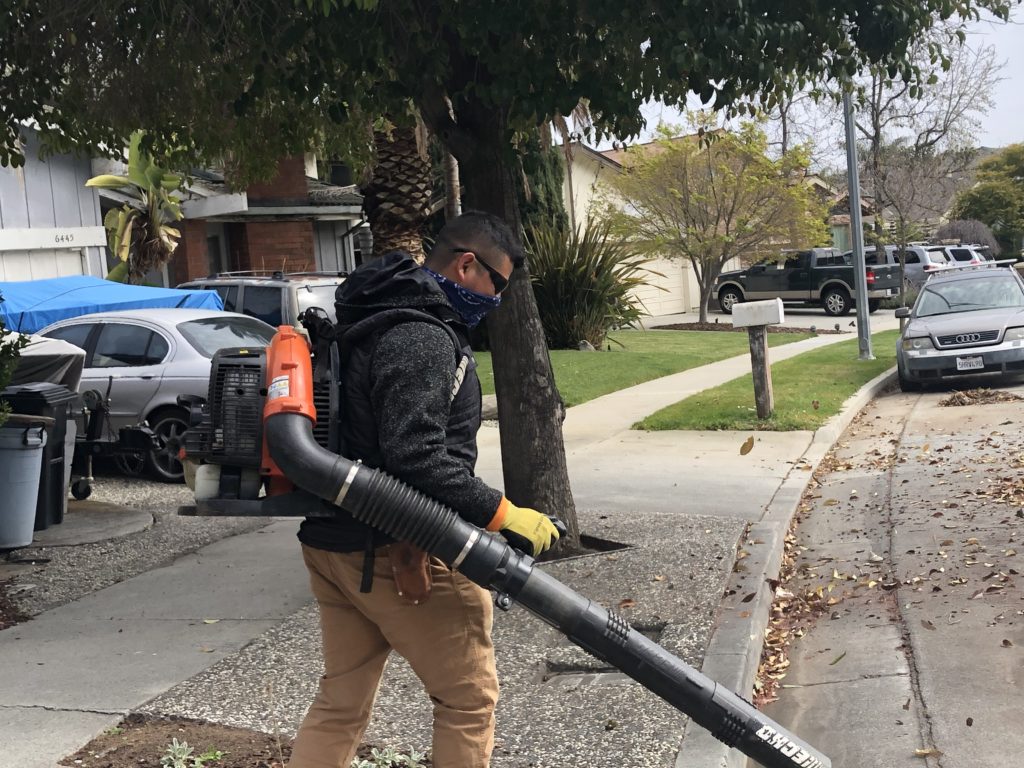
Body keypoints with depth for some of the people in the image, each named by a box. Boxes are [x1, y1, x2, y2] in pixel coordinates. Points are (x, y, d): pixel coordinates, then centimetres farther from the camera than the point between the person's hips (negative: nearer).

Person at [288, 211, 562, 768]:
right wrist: (502, 515, -24)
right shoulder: (422, 338, -19)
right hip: (397, 553, -10)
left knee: (340, 703, 16)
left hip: (334, 543, 10)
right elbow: (416, 459, -28)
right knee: (469, 698, 7)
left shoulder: (383, 321, 14)